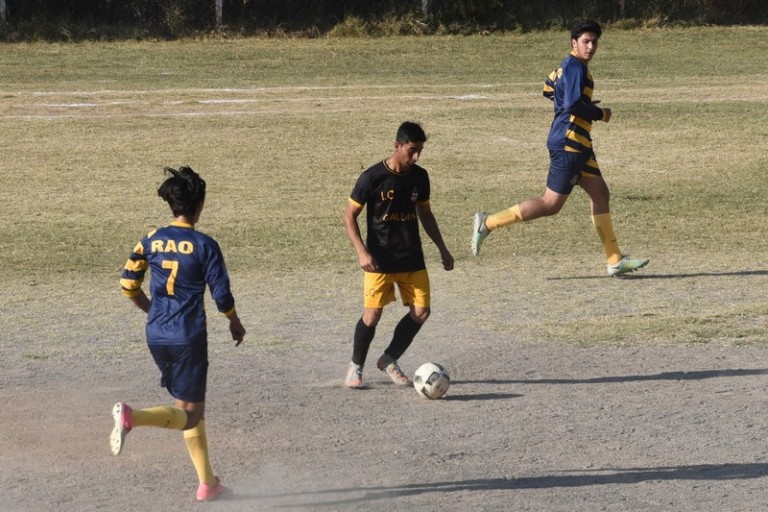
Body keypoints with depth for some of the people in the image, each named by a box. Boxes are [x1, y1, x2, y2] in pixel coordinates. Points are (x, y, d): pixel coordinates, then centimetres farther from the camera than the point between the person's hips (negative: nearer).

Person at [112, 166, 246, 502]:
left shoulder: (152, 241, 3)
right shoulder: (204, 245, -11)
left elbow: (128, 284, 4)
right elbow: (222, 295, -10)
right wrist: (235, 323, 10)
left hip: (156, 335, 6)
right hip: (188, 336, -6)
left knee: (190, 409, 18)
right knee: (189, 412, 1)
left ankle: (207, 483, 21)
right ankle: (132, 417, -25)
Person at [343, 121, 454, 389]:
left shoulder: (420, 177, 4)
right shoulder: (373, 178, -12)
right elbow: (349, 215, -7)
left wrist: (443, 249, 16)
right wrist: (362, 252, -16)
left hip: (412, 259, 5)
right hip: (380, 260, -5)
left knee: (420, 312, -3)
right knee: (372, 314, -8)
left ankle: (389, 360, 16)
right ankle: (356, 367, 13)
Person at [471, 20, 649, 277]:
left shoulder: (567, 67, 15)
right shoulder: (575, 67, -15)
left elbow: (549, 88, 30)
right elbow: (573, 104, -26)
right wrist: (602, 114, -11)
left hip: (579, 145, 11)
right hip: (568, 143, -11)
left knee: (600, 193, 8)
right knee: (551, 204, -8)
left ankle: (615, 261, 9)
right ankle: (489, 223, -3)